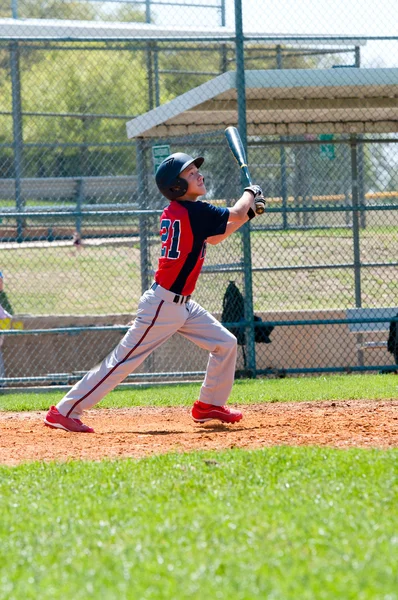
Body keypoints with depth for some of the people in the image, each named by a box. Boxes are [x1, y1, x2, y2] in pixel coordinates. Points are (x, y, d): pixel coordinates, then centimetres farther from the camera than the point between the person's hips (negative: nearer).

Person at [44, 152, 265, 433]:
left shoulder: (173, 212, 9)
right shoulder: (192, 211, -18)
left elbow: (213, 237, 23)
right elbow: (236, 213, -11)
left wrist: (247, 213, 15)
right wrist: (250, 192, 10)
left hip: (183, 304, 10)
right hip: (163, 304, -10)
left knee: (226, 344, 11)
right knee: (124, 360, -7)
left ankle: (210, 405, 23)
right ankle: (64, 411, -4)